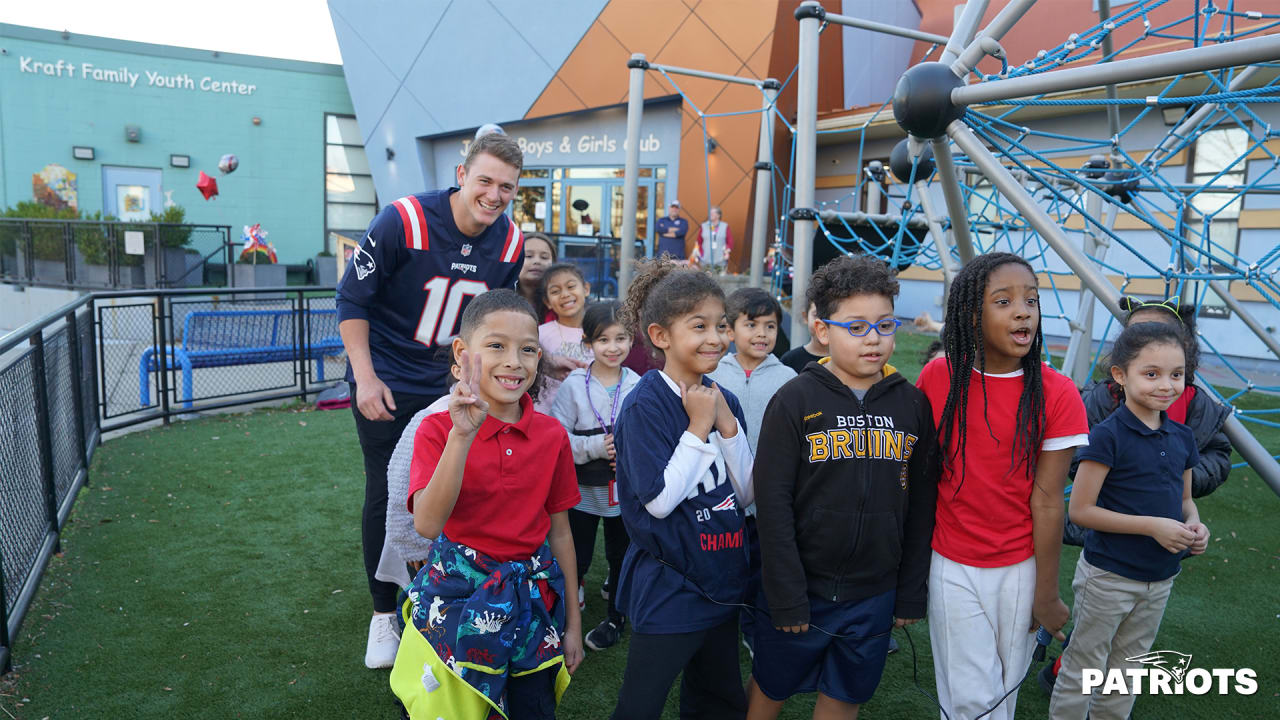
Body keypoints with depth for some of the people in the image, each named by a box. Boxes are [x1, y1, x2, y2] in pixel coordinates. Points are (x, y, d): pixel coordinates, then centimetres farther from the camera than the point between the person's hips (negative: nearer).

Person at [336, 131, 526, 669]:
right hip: (386, 382, -3)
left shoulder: (511, 244, -6)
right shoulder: (404, 221, -20)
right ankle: (383, 613, 23)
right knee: (385, 496, 3)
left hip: (451, 384, 4)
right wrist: (366, 377, -16)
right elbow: (352, 298, -12)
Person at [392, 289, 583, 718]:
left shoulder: (552, 435, -4)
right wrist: (462, 436, -34)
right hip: (458, 601, -2)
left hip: (533, 599, 3)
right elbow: (427, 524, -26)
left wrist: (573, 623, 7)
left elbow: (560, 531, 3)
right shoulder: (438, 430, -12)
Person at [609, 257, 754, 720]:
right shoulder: (646, 404, -17)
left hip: (722, 581, 7)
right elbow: (658, 500, -22)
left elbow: (745, 494, 3)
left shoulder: (722, 401, 3)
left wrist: (727, 425, -10)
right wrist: (698, 428, -19)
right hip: (668, 591, -7)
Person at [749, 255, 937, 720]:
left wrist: (911, 591, 5)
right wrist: (786, 595, -14)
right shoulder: (796, 400, -10)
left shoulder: (913, 404, 0)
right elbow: (773, 502, -12)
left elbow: (920, 504, 5)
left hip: (875, 594, 3)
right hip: (802, 589, -2)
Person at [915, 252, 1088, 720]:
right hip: (952, 566, 0)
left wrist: (1046, 594, -5)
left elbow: (1046, 500, -11)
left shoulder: (1056, 395, -12)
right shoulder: (937, 377, -9)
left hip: (1021, 567, 0)